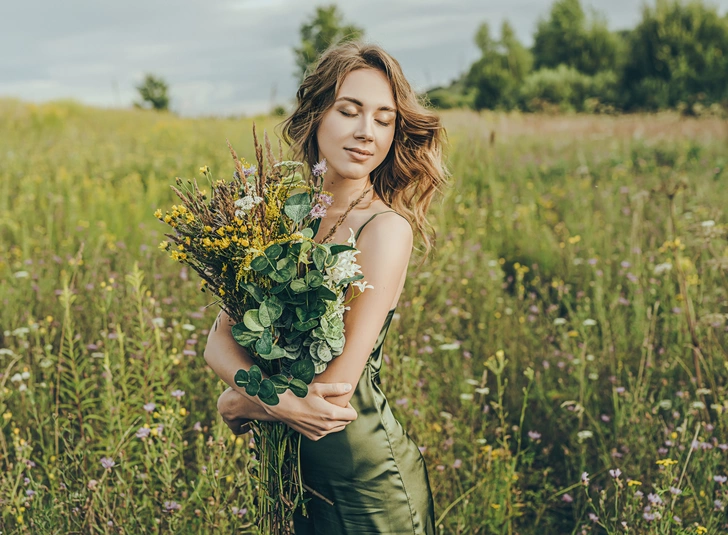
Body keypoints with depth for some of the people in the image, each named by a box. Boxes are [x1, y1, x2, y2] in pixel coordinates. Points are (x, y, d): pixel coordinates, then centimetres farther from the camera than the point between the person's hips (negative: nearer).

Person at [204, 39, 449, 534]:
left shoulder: (386, 228, -18)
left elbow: (337, 387, -21)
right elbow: (220, 340, -4)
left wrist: (240, 403, -7)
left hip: (365, 480, -5)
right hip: (290, 469, 5)